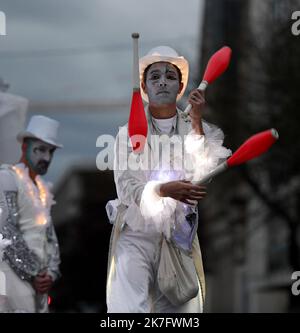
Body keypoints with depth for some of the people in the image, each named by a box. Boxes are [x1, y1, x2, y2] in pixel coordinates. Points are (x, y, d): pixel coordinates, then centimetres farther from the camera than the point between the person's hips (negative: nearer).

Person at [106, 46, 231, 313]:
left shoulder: (195, 130, 7)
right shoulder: (129, 133, 2)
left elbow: (205, 176, -8)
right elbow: (126, 187, -8)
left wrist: (197, 122, -10)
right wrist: (165, 190, -27)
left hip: (179, 236, 2)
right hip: (137, 233, -2)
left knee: (179, 309, -2)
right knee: (129, 309, -17)